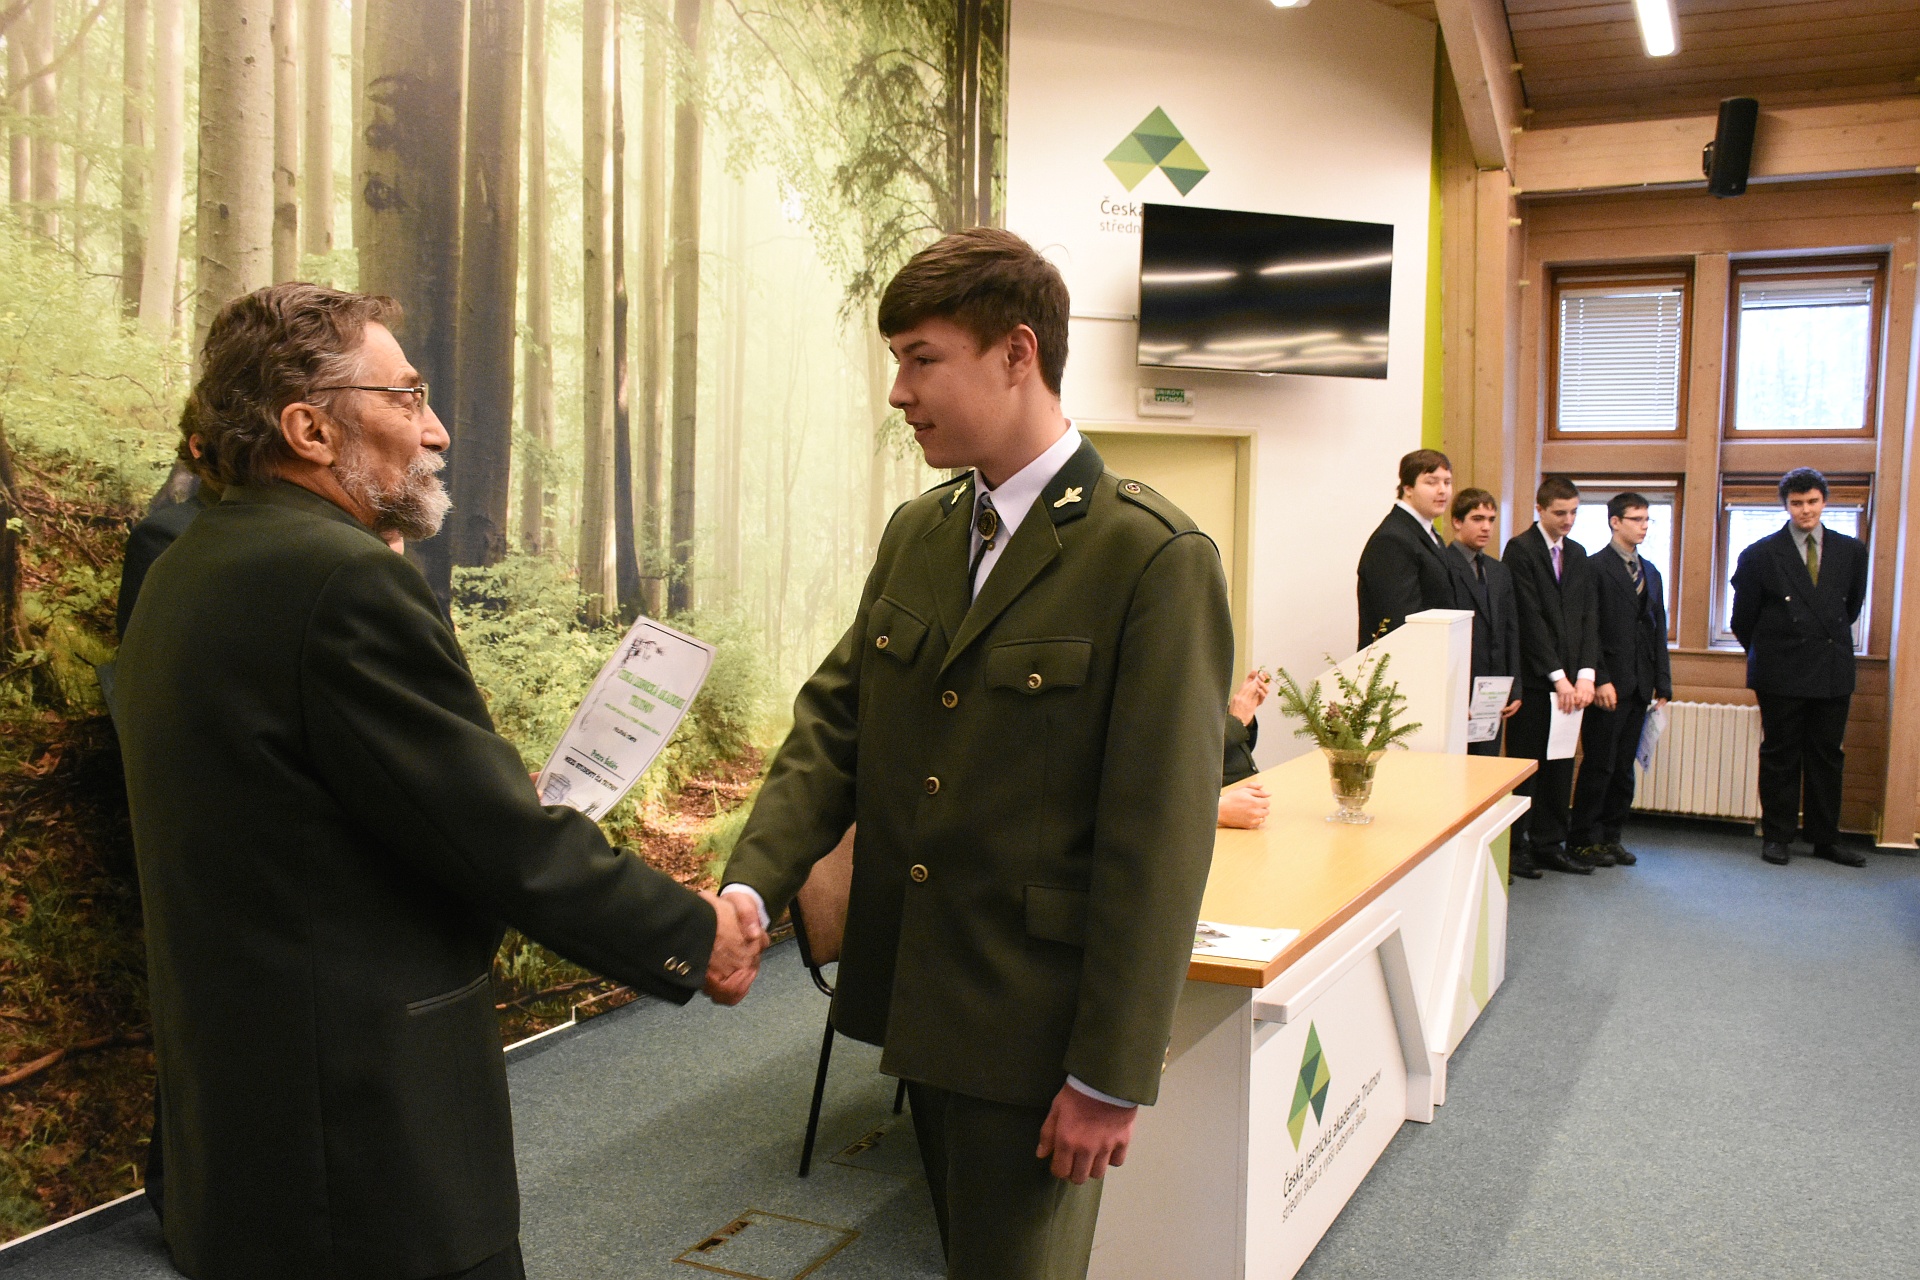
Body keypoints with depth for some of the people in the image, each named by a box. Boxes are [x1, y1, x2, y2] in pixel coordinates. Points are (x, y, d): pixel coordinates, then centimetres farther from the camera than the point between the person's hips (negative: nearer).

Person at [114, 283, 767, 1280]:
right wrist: (696, 936, -8)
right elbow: (508, 845, -21)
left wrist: (509, 809, 14)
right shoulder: (344, 578, -22)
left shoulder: (189, 571, 8)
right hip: (369, 1146, -10)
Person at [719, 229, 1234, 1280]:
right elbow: (835, 723, 4)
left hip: (1036, 1025, -6)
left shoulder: (1156, 560, -16)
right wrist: (751, 885, -13)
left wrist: (1113, 1073, -16)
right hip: (918, 998, 7)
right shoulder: (914, 534, 6)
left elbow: (1159, 837, -18)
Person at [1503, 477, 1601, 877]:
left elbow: (1587, 617, 9)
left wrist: (1585, 675, -4)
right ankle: (1516, 846, 8)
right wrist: (1558, 677, -13)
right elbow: (1530, 618, -11)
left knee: (1561, 765, 9)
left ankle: (1550, 844, 17)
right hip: (1532, 679, -6)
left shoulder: (1577, 554, 15)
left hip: (1568, 680, 6)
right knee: (1526, 765, -1)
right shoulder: (1520, 549, -6)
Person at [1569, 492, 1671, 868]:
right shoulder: (1595, 567, -5)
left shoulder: (1651, 572, 16)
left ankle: (1610, 835, 19)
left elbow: (1659, 630, 17)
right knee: (1599, 765, -1)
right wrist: (1599, 679, -16)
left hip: (1639, 686, 7)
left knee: (1623, 767, 10)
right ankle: (1584, 839, 9)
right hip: (1609, 684, -7)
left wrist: (1663, 683, 11)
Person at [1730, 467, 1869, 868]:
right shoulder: (1761, 554, -3)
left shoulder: (1850, 551, 7)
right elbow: (1743, 619, 6)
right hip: (1782, 674, -3)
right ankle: (1777, 837, 10)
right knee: (1780, 757, 3)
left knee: (1827, 757, 8)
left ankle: (1825, 838, 16)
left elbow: (1851, 606, 19)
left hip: (1833, 671, 3)